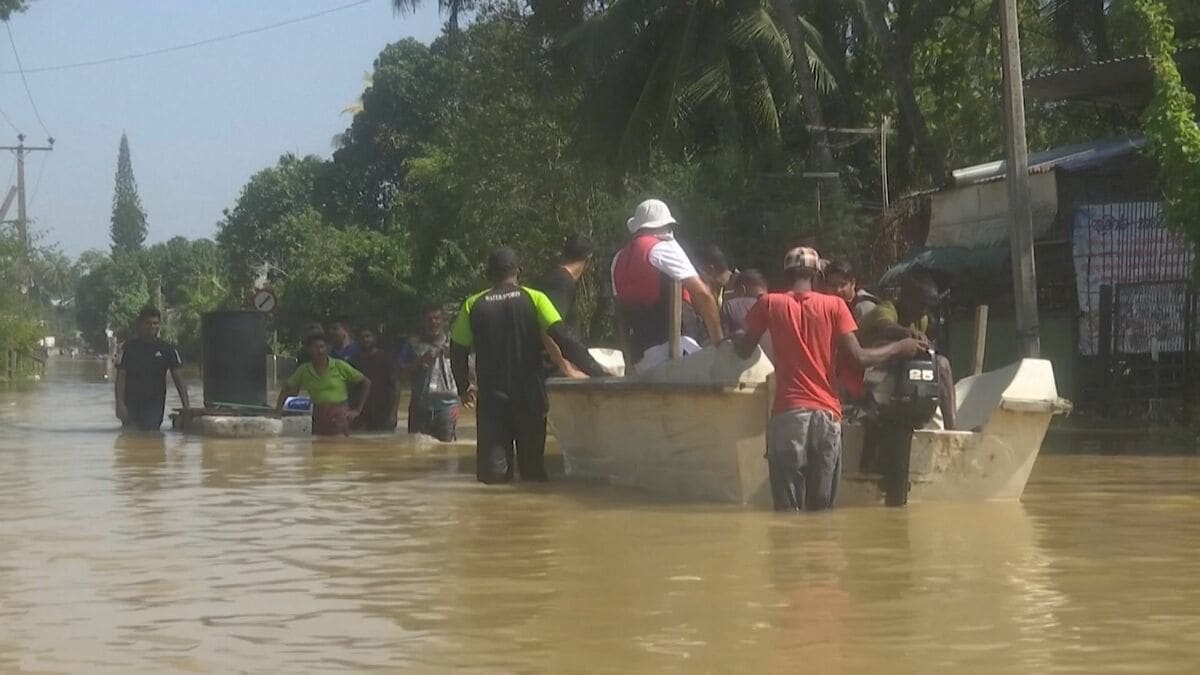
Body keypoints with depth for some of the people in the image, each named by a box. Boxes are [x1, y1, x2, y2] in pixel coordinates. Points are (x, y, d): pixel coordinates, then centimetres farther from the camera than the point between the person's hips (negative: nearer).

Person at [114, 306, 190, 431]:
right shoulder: (129, 347, 1)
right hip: (131, 404, 0)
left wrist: (185, 406, -8)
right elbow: (121, 377, -2)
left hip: (155, 403, 0)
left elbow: (178, 378, 1)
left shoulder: (168, 349, 3)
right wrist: (120, 403, -13)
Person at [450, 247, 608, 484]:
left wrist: (464, 388, 20)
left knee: (493, 471, -3)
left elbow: (457, 351, 6)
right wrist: (595, 370, -12)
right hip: (530, 397, 0)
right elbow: (563, 340, -12)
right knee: (533, 468, 10)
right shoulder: (534, 299, -2)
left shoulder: (473, 305, 3)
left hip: (490, 399, 0)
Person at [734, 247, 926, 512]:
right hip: (827, 414, 1)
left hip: (788, 413, -1)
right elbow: (858, 357, -3)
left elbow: (744, 350, 10)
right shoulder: (834, 305, 3)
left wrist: (733, 338, 32)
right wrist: (900, 348, 12)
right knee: (822, 508, 8)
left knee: (788, 507, 0)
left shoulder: (770, 304, 3)